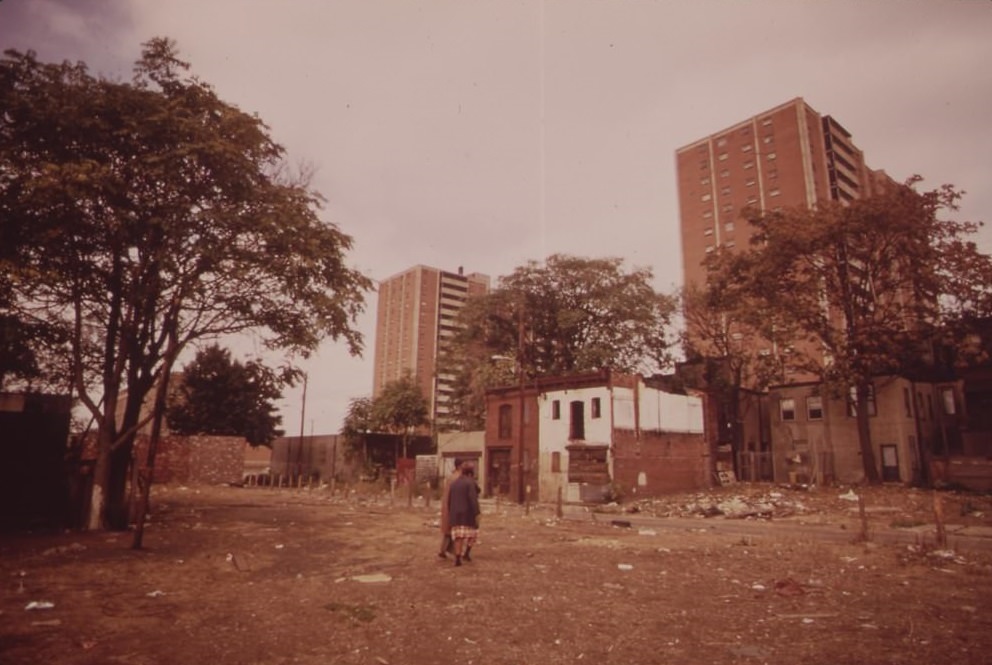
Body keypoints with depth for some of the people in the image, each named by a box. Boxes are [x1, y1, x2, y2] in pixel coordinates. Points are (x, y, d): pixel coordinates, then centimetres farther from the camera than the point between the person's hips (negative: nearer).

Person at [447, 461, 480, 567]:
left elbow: (449, 500, 13)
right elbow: (473, 499, -18)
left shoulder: (454, 483, 10)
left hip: (455, 514, 5)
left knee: (459, 535, 5)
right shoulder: (470, 483, -10)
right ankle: (466, 553, 6)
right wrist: (477, 513, -16)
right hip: (468, 513, -5)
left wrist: (450, 514, 19)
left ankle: (457, 558, -3)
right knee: (472, 533, 13)